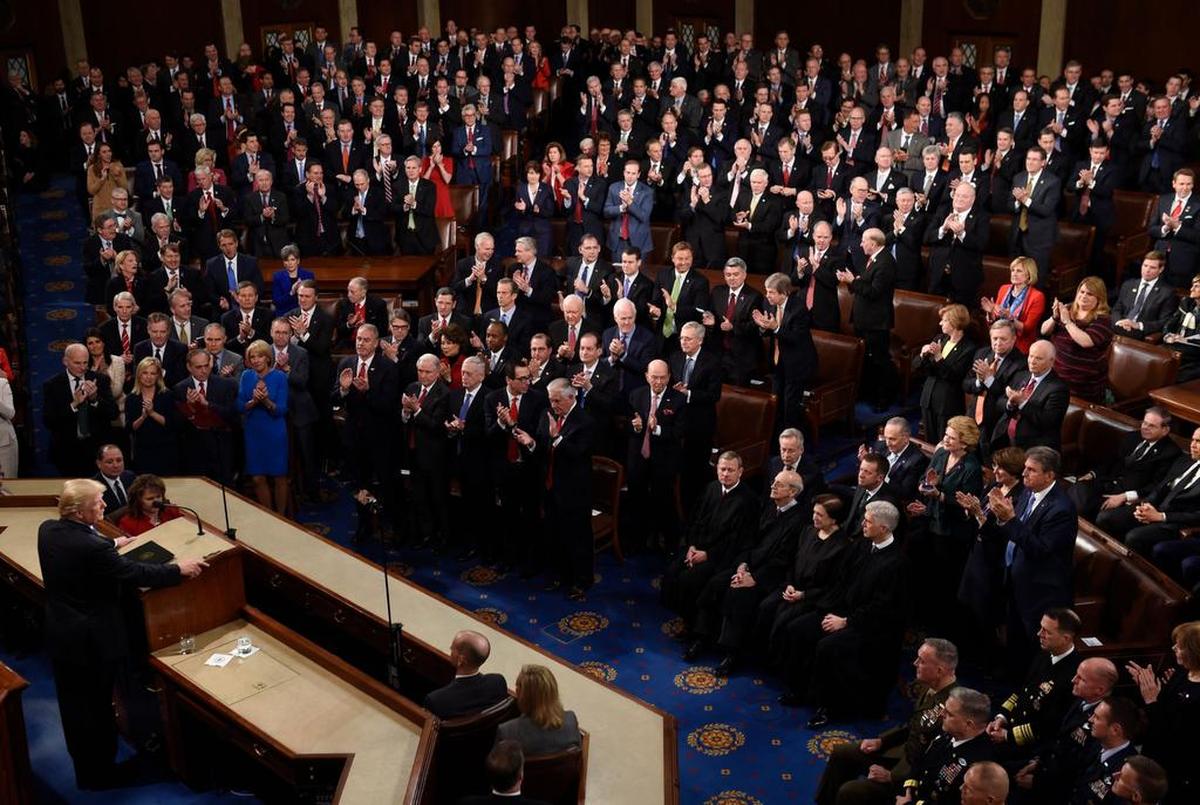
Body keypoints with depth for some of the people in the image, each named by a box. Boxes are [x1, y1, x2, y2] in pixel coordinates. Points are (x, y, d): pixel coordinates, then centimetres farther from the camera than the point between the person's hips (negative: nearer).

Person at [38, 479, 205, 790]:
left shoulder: (47, 529, -6)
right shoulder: (90, 548, -31)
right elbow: (136, 574, -22)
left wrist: (111, 543, 29)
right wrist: (179, 569, -10)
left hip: (59, 633, 8)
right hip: (93, 640, -8)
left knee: (73, 703, 22)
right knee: (97, 706, 11)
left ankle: (82, 766, 42)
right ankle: (99, 773, 27)